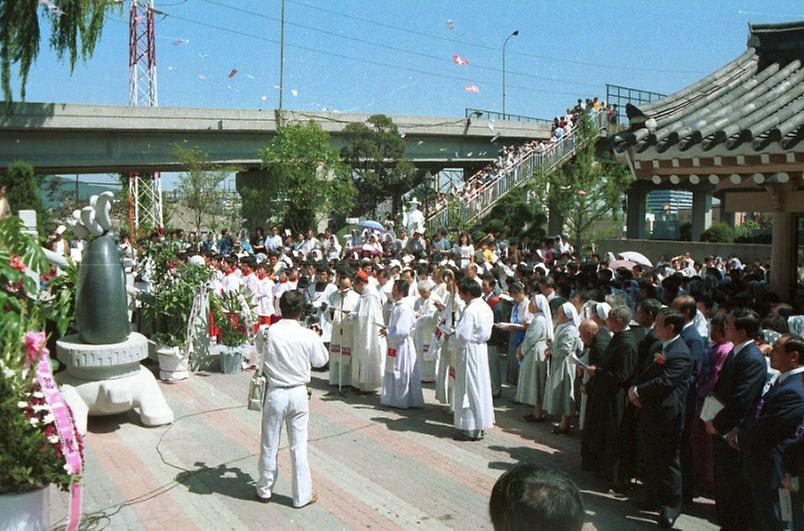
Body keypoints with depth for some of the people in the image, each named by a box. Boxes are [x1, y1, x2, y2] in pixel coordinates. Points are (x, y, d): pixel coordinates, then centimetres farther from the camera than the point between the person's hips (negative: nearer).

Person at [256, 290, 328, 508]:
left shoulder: (269, 332, -14)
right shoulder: (308, 336, -13)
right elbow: (320, 361, 3)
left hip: (275, 393, 0)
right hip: (299, 394, 0)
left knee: (269, 445, 15)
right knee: (299, 447, 10)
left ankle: (265, 490, 31)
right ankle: (302, 495, 19)